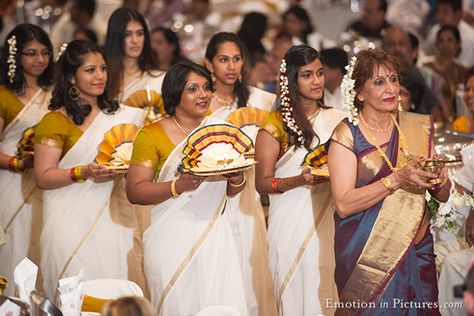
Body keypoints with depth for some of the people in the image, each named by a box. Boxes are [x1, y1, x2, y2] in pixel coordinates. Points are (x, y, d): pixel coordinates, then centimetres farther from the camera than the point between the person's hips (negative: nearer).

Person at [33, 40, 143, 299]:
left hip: (109, 217, 5)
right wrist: (83, 173, -22)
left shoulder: (117, 115, 12)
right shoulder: (56, 121, -6)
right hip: (72, 223, -5)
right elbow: (43, 177, -11)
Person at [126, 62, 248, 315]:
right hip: (173, 241, -4)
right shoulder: (152, 134, -3)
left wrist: (237, 179, -5)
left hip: (216, 236, 4)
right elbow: (134, 191, -9)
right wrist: (179, 186, -23)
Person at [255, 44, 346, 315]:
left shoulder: (338, 119, 8)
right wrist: (299, 180, -20)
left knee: (329, 292, 4)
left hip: (330, 222, 3)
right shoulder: (276, 125, -3)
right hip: (292, 224, -3)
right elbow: (262, 183, -4)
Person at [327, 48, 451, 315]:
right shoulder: (347, 134, -7)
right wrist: (398, 179, -22)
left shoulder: (419, 127, 5)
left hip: (418, 250, 4)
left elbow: (443, 196, 10)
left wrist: (439, 180, -13)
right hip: (367, 257, -4)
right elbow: (343, 204, -16)